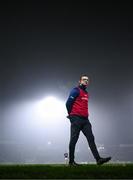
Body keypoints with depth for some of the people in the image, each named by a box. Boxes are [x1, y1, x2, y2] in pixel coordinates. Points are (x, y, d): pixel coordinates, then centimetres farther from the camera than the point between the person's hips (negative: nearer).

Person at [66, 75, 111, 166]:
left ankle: (98, 159, -7)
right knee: (74, 140, -3)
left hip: (85, 120, 7)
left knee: (91, 138, -2)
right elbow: (68, 103, -9)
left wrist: (86, 115, 13)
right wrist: (71, 114, 1)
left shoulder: (86, 93, 21)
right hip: (76, 119, -7)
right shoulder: (76, 90, -4)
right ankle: (71, 161, 4)